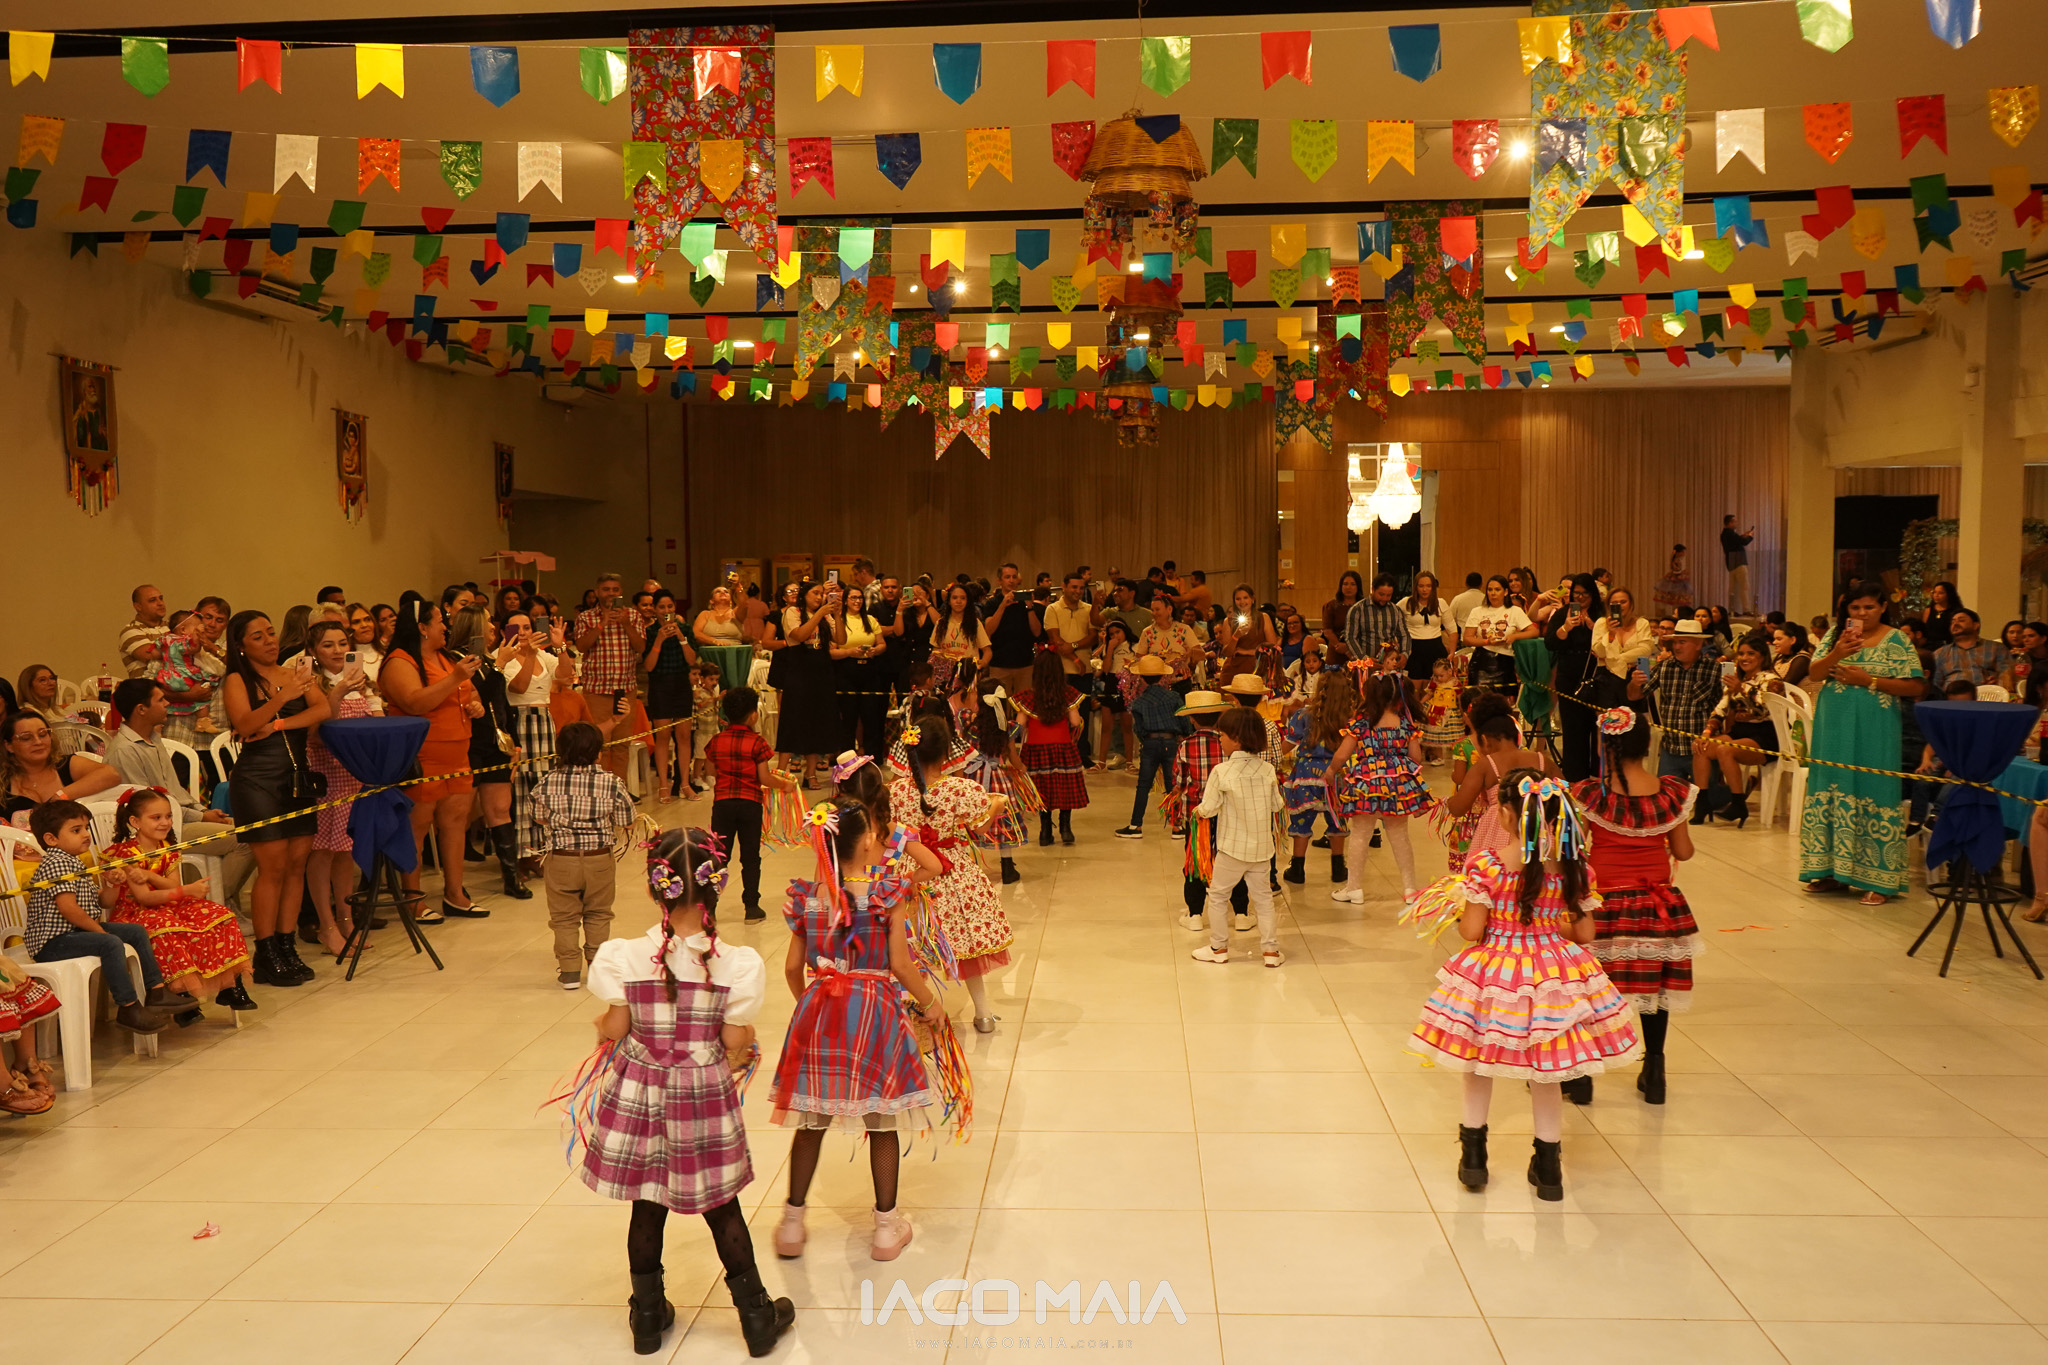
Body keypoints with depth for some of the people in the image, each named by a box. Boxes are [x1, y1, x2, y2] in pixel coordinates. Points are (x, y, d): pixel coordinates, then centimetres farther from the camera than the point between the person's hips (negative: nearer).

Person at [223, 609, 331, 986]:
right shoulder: (237, 681, 0)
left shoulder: (295, 674, 12)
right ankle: (266, 955, -1)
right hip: (258, 779, -5)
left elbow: (323, 710, -4)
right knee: (273, 867, -7)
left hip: (299, 776, 5)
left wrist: (278, 724, -15)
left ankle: (287, 946, 10)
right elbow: (244, 724, -17)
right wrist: (284, 697, -31)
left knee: (297, 864, 3)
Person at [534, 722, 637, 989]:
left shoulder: (546, 782, -9)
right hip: (600, 859, 0)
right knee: (598, 915, 17)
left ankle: (569, 970, 13)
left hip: (561, 859, 0)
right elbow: (623, 822, -4)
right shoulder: (612, 784, -13)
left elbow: (540, 819, 4)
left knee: (564, 917, 13)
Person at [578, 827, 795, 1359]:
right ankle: (756, 1316, 27)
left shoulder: (624, 958, -17)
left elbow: (614, 1030, -6)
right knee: (722, 1208, 16)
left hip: (639, 1091, 1)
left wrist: (602, 1027, 18)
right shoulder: (737, 964, -18)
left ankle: (648, 1315, 33)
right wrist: (745, 1047, 14)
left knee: (648, 1206, 18)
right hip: (705, 1095, 0)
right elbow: (735, 1043, -10)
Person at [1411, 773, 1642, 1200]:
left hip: (1495, 973, -2)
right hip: (1555, 974, 3)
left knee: (1478, 1067, 20)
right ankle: (1548, 1166, 28)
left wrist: (1460, 909, 6)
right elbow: (1584, 933, -1)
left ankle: (1473, 1156, 30)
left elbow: (1472, 931, -15)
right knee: (1544, 1075, 19)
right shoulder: (1574, 868, -8)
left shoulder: (1486, 865, -18)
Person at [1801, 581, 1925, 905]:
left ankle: (1877, 880, 2)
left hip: (1874, 731, -4)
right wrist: (1838, 653, -17)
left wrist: (1868, 680, -13)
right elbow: (1814, 674, 0)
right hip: (1834, 727, 4)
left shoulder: (1896, 641, -1)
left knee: (1871, 793, -4)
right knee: (1832, 789, 6)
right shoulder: (1836, 634, 9)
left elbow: (1914, 686, -6)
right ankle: (1833, 870, 15)